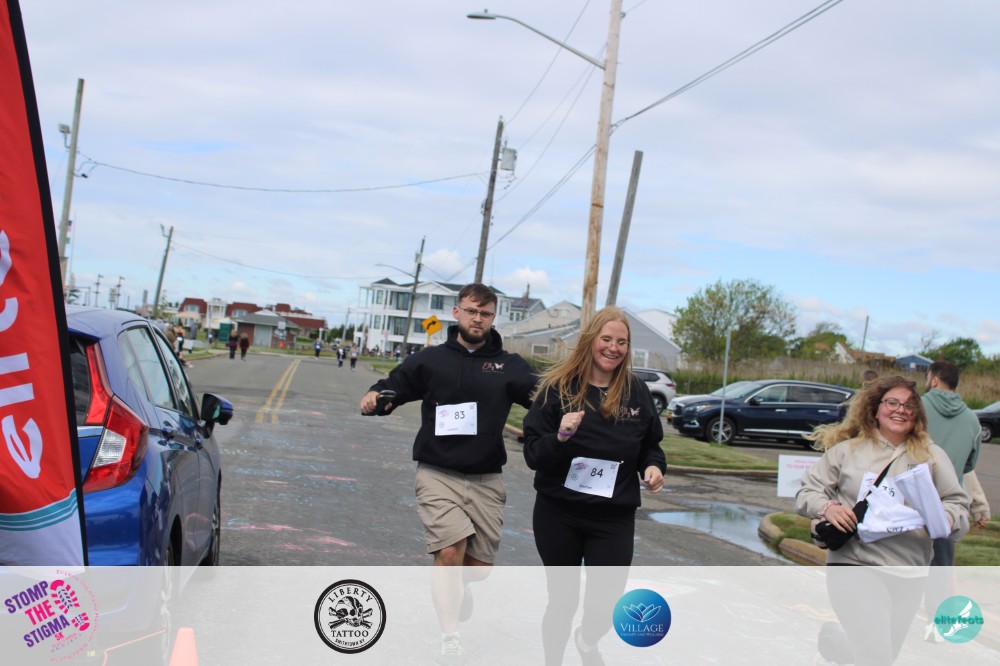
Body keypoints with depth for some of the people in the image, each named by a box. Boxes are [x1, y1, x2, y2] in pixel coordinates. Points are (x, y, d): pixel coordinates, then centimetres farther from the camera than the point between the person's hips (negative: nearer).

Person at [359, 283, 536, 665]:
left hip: (486, 481, 2)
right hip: (438, 475, -2)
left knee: (480, 566, 9)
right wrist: (373, 397, -18)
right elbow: (391, 388, 5)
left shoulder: (509, 365, 4)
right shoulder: (431, 360, 3)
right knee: (451, 551, -20)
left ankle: (455, 585, 45)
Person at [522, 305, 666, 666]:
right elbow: (532, 454, -8)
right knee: (562, 600, 9)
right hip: (558, 513, -2)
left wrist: (654, 466, -9)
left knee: (606, 605, -1)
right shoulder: (557, 387, -8)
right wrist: (560, 437, -27)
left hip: (614, 517, 2)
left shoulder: (636, 391, 0)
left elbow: (651, 444, 13)